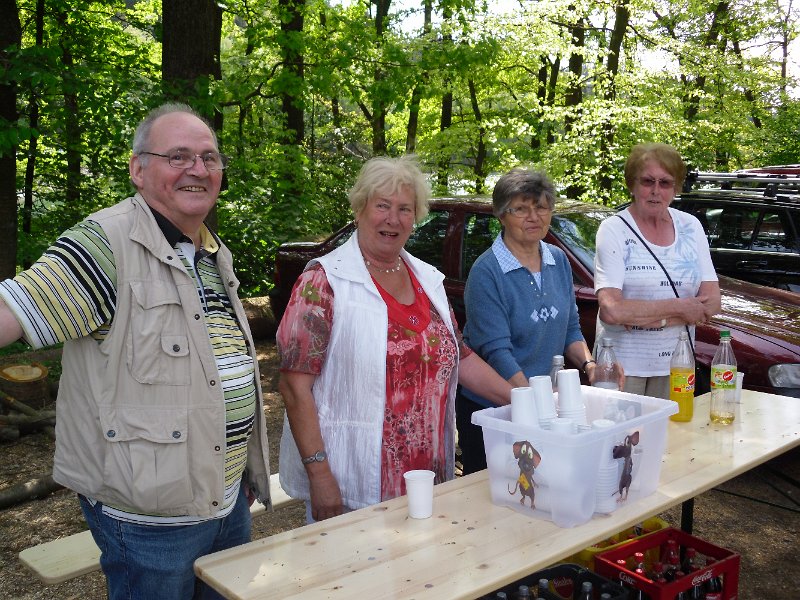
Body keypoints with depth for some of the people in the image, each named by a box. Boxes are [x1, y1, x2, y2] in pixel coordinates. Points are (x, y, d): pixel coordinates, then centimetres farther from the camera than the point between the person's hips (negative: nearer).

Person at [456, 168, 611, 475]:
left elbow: (570, 328, 10)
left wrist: (588, 364, -8)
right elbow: (496, 352, -22)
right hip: (488, 408, -6)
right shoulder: (486, 272, -17)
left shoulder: (559, 261, 3)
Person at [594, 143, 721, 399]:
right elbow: (611, 311, -18)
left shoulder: (690, 226, 7)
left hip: (675, 361, 4)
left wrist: (654, 318, -14)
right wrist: (680, 307, -12)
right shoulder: (613, 230, -7)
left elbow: (711, 303, 1)